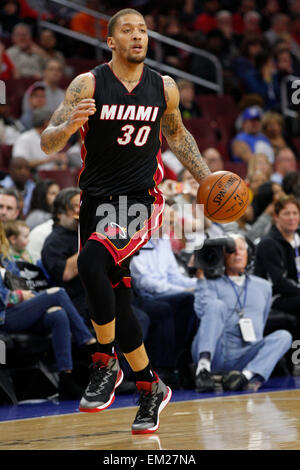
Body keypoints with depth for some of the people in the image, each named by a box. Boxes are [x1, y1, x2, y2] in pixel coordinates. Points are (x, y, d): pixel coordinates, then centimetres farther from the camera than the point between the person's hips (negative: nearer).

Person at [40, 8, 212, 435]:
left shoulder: (164, 88, 2)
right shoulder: (88, 84, -5)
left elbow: (176, 133, 22)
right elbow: (47, 144, -8)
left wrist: (207, 180, 14)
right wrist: (69, 127, -30)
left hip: (140, 200, -2)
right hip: (96, 202, 2)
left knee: (91, 263, -29)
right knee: (115, 297, 4)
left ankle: (107, 363, -14)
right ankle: (152, 388, 21)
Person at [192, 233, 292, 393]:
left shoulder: (263, 286, 26)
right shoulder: (212, 283, 13)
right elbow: (203, 310, -7)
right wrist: (201, 279, -4)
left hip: (245, 356, 3)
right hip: (215, 351, -3)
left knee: (283, 336, -21)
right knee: (216, 305, -26)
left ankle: (249, 375, -49)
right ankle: (203, 366, -45)